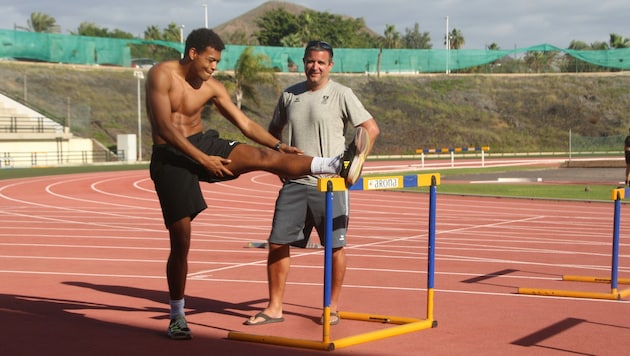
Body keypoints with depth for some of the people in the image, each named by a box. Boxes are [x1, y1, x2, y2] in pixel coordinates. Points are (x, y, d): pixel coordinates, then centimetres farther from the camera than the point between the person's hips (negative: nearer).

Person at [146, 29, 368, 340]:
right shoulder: (162, 75, -13)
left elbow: (245, 123, 5)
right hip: (170, 156, -4)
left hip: (202, 143, 4)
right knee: (180, 241, -4)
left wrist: (279, 145, -6)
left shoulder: (211, 87, 3)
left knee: (262, 157, -18)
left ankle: (338, 165, -28)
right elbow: (164, 128, -20)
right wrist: (203, 160, -24)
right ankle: (177, 317, 10)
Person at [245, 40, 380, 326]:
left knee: (335, 246, 2)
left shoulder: (341, 94, -3)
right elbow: (274, 130, 24)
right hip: (294, 183, 4)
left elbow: (371, 128, -4)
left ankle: (333, 307, 16)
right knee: (278, 242, 1)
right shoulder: (289, 95, 10)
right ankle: (274, 308, 10)